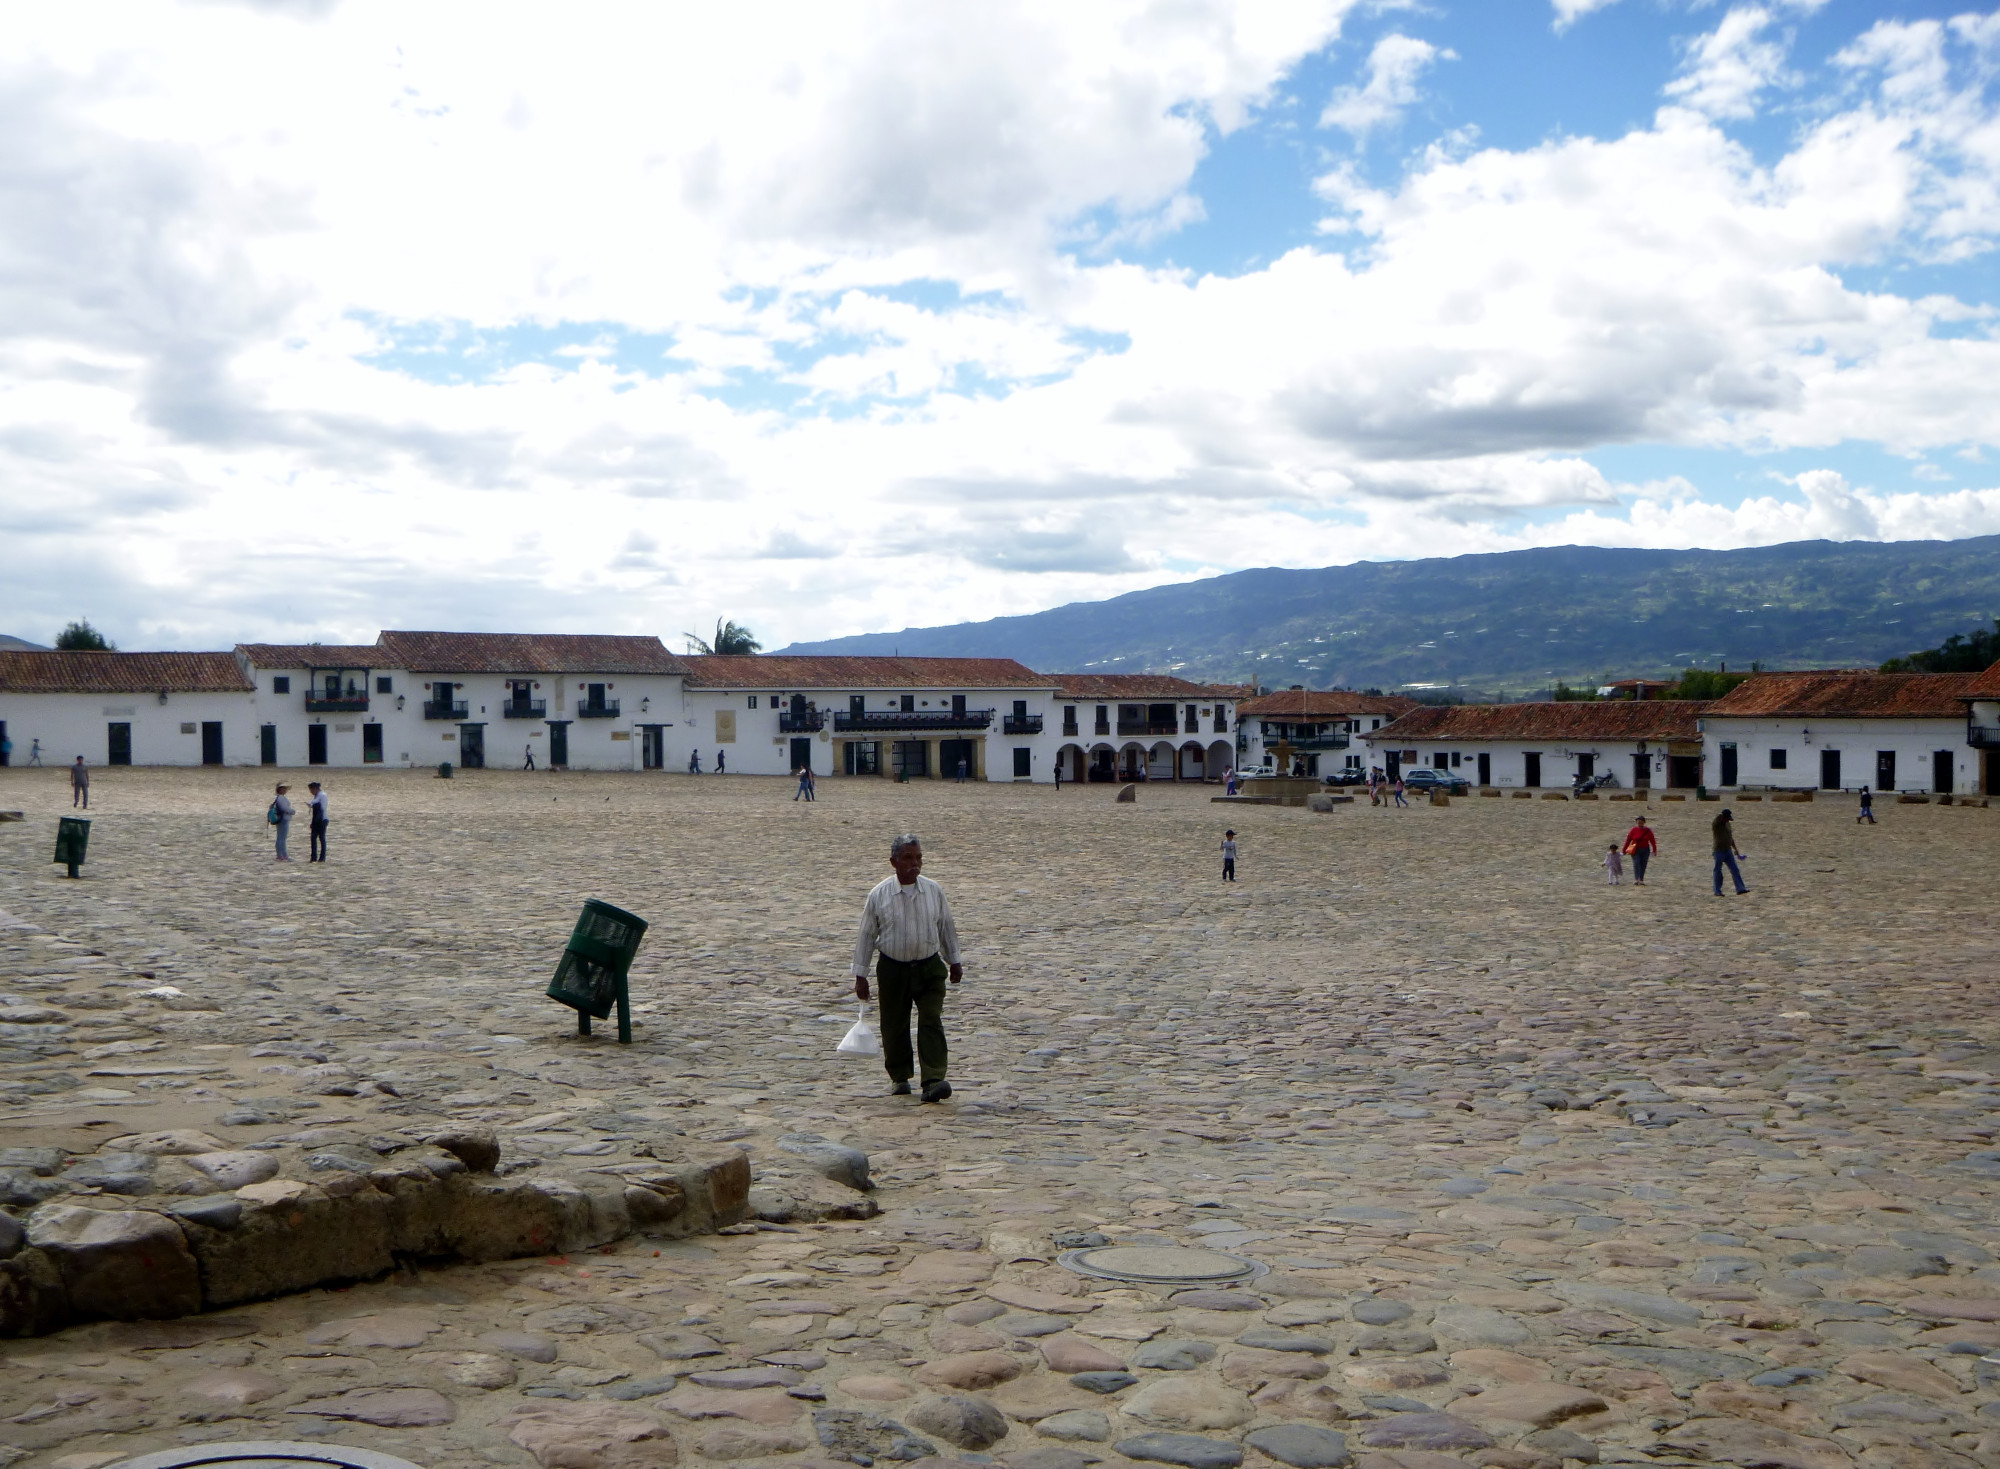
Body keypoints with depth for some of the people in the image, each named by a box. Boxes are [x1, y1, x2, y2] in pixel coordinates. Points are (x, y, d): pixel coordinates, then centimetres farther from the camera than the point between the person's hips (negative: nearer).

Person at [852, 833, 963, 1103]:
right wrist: (860, 975, 1)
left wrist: (954, 961, 19)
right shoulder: (879, 895, -7)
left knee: (931, 1022, -11)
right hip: (893, 969, 0)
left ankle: (934, 1080, -15)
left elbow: (946, 927, 13)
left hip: (929, 967, 0)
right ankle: (900, 1078, 27)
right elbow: (866, 935, 0)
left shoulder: (934, 891, -1)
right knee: (894, 1025, 9)